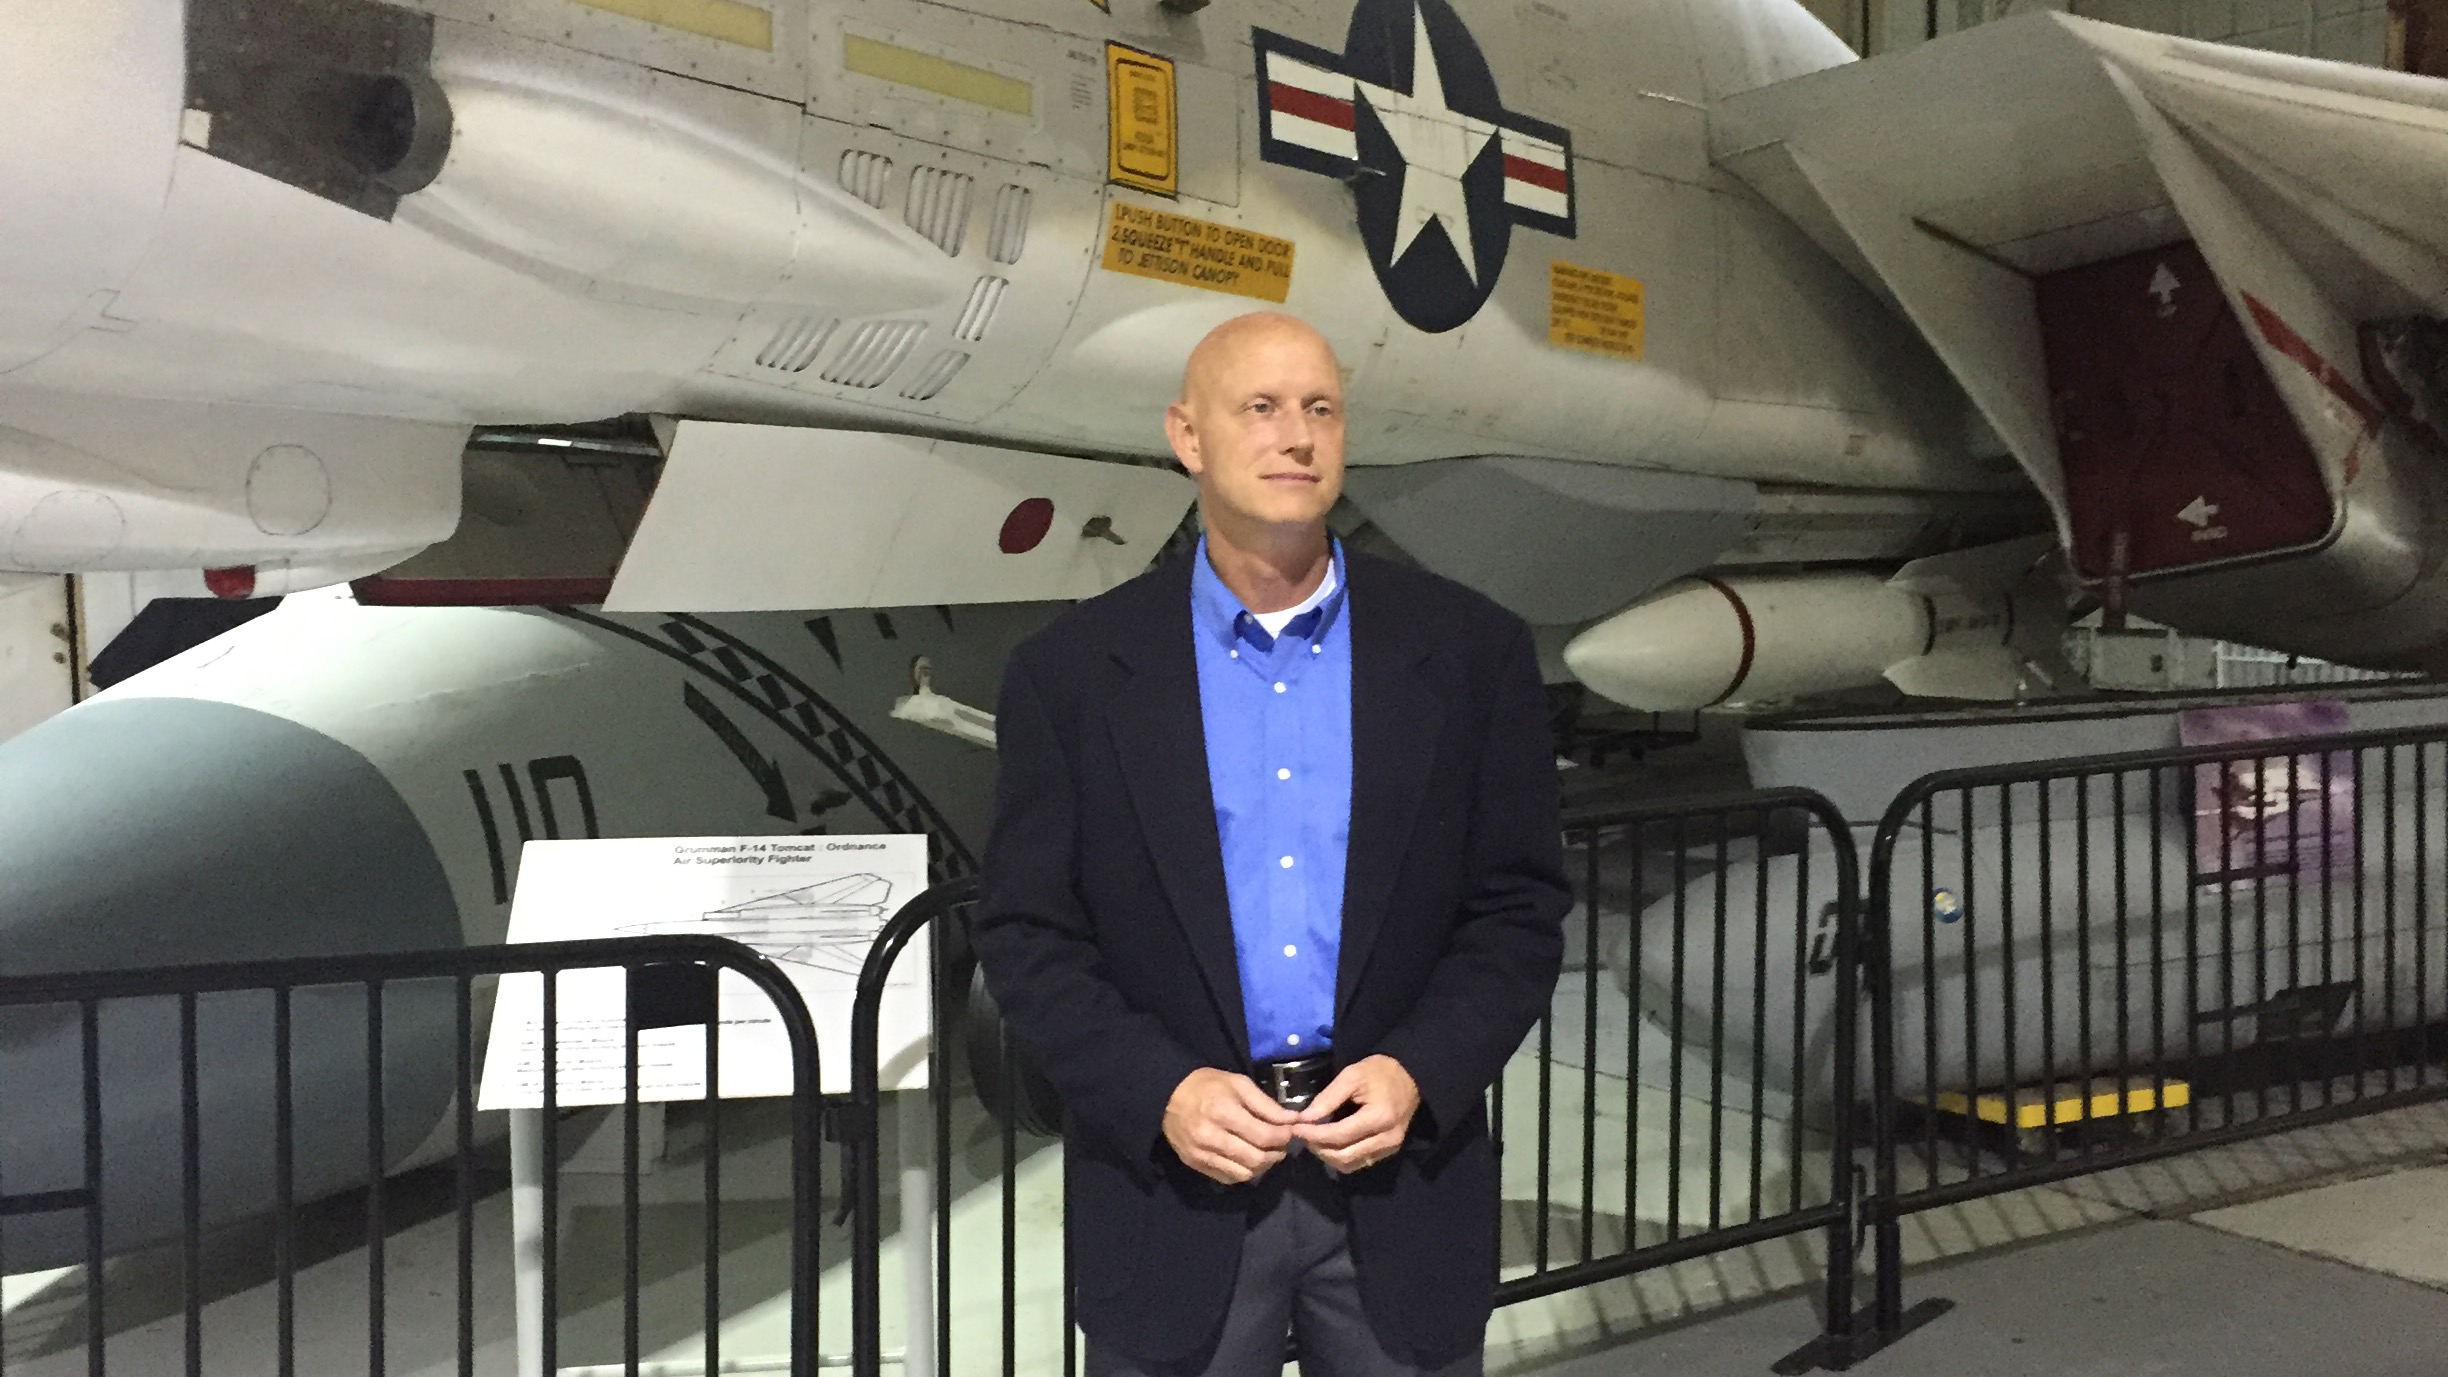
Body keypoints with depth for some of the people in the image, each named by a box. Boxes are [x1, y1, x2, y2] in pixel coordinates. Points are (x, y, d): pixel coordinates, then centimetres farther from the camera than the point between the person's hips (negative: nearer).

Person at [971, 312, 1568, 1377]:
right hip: (1171, 1181, -1)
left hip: (1400, 1180, 1)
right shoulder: (1073, 670, -2)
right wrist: (1159, 1091, -14)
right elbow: (1026, 933, -2)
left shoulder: (1469, 651, 0)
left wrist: (1418, 1075, -12)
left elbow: (1519, 911, 1)